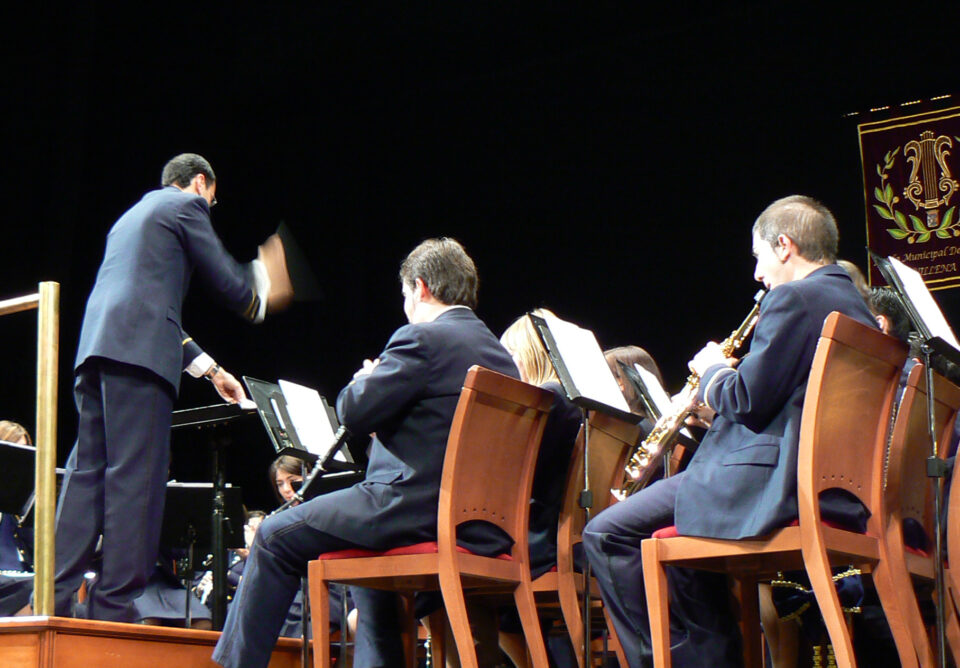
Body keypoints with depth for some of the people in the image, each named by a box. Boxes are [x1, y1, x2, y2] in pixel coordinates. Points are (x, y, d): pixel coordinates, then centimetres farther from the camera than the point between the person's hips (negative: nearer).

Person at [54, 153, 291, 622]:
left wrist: (209, 368, 34)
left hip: (95, 346, 8)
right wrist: (262, 288, 26)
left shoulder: (133, 215, 33)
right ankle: (114, 602, -11)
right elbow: (227, 283, 3)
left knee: (86, 473, 6)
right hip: (139, 350, -8)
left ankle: (56, 597, 3)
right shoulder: (186, 206, 7)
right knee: (134, 477, -9)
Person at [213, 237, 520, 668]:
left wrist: (363, 381, 9)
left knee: (276, 537, 4)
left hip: (418, 511, -9)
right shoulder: (498, 354, 15)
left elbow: (355, 413, -12)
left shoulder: (422, 339, -11)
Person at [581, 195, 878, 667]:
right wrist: (715, 398, 20)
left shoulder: (794, 298, -11)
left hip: (768, 484, -11)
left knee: (605, 535, -7)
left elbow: (749, 400, -17)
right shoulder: (855, 306, 18)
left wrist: (713, 371, 3)